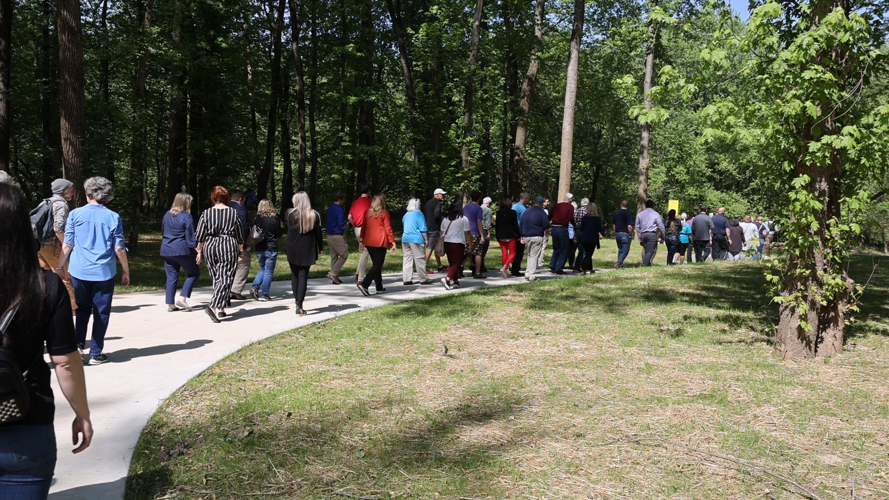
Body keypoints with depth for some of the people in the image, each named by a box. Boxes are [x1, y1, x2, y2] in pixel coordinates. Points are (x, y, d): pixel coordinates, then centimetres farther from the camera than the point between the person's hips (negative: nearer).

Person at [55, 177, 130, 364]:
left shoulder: (75, 214, -1)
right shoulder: (113, 217, -3)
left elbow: (67, 244, 0)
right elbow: (119, 248, -4)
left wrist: (60, 266, 11)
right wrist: (126, 271, 6)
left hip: (79, 271, 1)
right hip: (104, 272, -1)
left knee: (82, 310, 18)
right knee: (101, 313, 7)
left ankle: (78, 345, 7)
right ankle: (95, 353, 9)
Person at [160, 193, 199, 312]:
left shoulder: (167, 215, 13)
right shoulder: (186, 217, -9)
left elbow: (163, 229, 21)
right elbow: (190, 236, -12)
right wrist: (195, 250, -8)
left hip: (166, 249, 7)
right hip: (182, 250, -7)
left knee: (171, 276, 10)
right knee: (194, 273, 7)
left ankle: (170, 304, 8)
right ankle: (182, 298, -6)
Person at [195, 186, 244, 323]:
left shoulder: (206, 213, 3)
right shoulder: (234, 213, 2)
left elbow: (200, 236, 3)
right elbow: (240, 235, 7)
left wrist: (199, 251, 13)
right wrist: (241, 251, 18)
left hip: (210, 246, 3)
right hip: (228, 246, -2)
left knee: (216, 278, 15)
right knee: (225, 279, -4)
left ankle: (220, 308, 20)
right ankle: (213, 306, -21)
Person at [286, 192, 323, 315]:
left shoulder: (291, 214, -5)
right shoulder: (314, 215, -2)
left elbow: (288, 230, 0)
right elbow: (318, 233, 2)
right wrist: (319, 248, 11)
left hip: (292, 249, 0)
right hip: (307, 250, 1)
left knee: (294, 275, 13)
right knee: (303, 276, 0)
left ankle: (297, 302, 12)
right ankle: (300, 305, -7)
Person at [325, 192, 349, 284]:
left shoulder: (329, 210, 12)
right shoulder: (339, 210, -15)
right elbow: (341, 224, -19)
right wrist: (347, 223, 1)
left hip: (329, 236, 9)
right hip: (337, 237, -9)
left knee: (334, 256, 12)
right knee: (344, 255, 0)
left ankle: (335, 278, 14)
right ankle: (333, 273, -8)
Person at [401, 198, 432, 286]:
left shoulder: (406, 215, 12)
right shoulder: (419, 214, -7)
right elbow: (423, 229, -10)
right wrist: (426, 239, -4)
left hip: (405, 239, 6)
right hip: (416, 239, -6)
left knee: (407, 259, 8)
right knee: (420, 259, 1)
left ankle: (407, 279, 7)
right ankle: (422, 279, 5)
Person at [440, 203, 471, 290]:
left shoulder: (445, 220, 12)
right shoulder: (463, 219, -2)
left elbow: (442, 233, 13)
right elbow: (467, 233, -4)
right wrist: (470, 245, 1)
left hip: (446, 243, 6)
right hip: (458, 244, -6)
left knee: (451, 263, 14)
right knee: (457, 263, -5)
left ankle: (455, 282, 16)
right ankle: (447, 279, -22)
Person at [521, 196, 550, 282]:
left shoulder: (526, 211, 12)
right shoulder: (541, 212, -10)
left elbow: (522, 225, 15)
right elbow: (546, 226, -12)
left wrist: (522, 237, 20)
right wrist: (546, 231, 11)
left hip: (526, 237, 6)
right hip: (537, 237, -6)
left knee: (530, 255, 19)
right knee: (534, 256, -2)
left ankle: (527, 273, 16)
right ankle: (531, 275, -5)